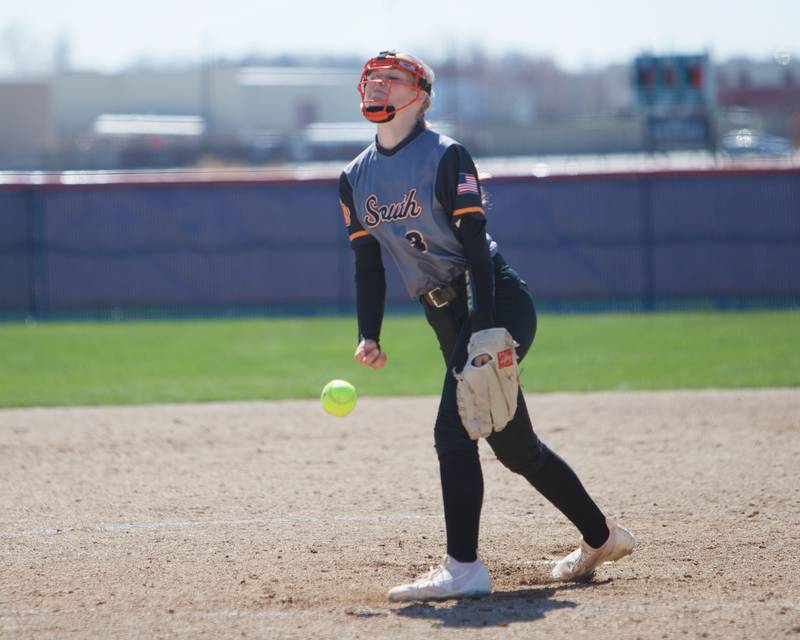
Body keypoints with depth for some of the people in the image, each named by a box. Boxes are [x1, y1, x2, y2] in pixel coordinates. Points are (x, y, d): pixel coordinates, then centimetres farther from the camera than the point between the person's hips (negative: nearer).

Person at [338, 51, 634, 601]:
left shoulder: (445, 156, -12)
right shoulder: (356, 179, 10)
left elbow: (475, 246, -17)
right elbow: (368, 265, 12)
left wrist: (482, 330, -25)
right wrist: (369, 337, -2)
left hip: (498, 304, -7)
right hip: (446, 318, 7)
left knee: (453, 430, -19)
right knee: (513, 446, 13)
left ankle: (464, 568, -17)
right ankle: (601, 537, 28)